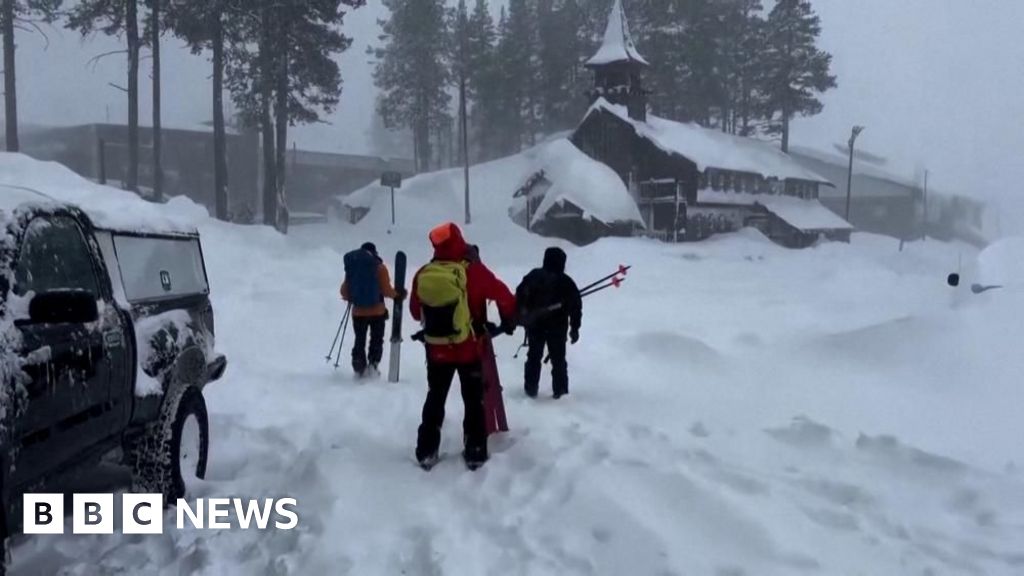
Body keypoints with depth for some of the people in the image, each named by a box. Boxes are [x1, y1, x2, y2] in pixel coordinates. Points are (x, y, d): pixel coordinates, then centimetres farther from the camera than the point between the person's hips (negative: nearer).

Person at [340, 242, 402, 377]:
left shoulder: (351, 267, 0)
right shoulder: (379, 267, -10)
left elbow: (344, 291, 3)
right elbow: (386, 290, -13)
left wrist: (350, 298, 24)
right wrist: (397, 294, 6)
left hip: (358, 313, 2)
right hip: (377, 312, -2)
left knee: (359, 341, 15)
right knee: (376, 340, 13)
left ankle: (359, 368, 11)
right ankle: (373, 364, 1)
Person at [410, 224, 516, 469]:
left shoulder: (423, 274, -5)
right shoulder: (473, 271, -16)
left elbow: (415, 311, 7)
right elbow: (504, 296, -8)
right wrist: (508, 321, 11)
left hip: (436, 350, 3)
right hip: (469, 349, -3)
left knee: (435, 398, 17)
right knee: (474, 401, 11)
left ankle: (426, 452, 19)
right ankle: (475, 454, 13)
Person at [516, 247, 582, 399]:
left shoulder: (533, 276, -3)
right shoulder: (566, 282, -8)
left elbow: (520, 296, 2)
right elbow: (575, 306, -6)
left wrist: (523, 315, 13)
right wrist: (575, 328, 2)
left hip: (534, 325, 2)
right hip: (557, 326, -1)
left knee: (534, 356, 15)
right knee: (558, 359, 11)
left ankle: (531, 388, 16)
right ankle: (559, 390, 11)